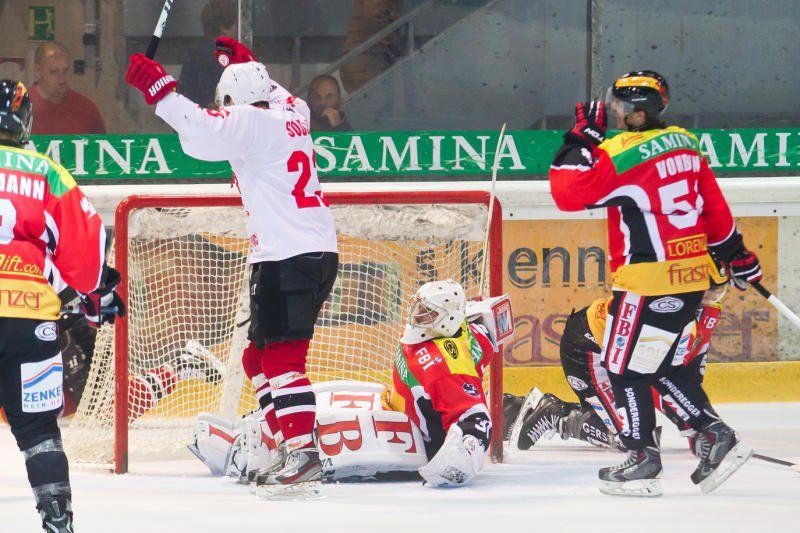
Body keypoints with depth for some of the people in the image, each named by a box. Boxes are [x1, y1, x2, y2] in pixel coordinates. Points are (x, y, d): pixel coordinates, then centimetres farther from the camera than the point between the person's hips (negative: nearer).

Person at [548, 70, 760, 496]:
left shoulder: (621, 155, -16)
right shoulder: (685, 145, 9)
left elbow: (567, 193, -17)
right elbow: (715, 208, 15)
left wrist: (581, 139, -9)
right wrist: (737, 255, 24)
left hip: (648, 281, -8)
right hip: (693, 275, 8)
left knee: (625, 365, 4)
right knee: (657, 364, 20)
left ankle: (643, 459, 7)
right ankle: (714, 434, 15)